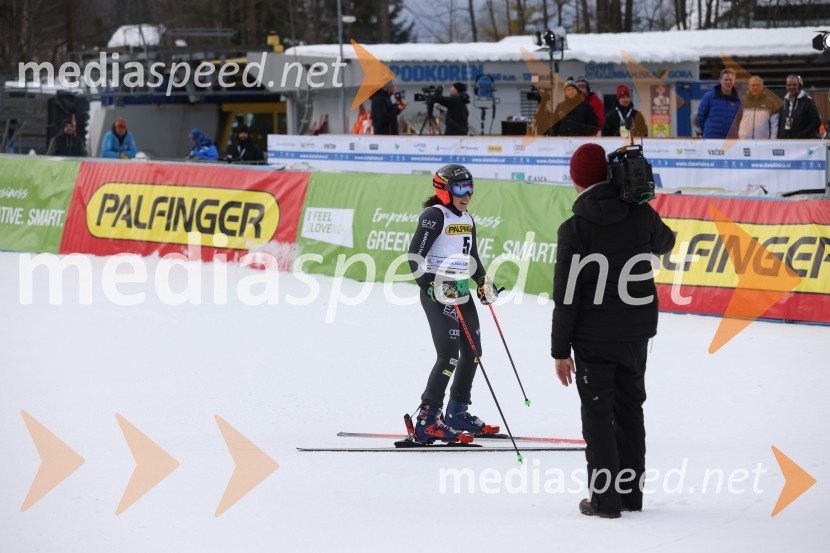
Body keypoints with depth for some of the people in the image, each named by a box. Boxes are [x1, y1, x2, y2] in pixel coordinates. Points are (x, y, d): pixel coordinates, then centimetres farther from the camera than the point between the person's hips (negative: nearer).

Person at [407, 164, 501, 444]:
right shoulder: (434, 216, -11)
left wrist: (484, 283, 11)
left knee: (472, 351, 13)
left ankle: (457, 412, 28)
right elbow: (415, 257, -17)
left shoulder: (467, 221, 15)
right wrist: (432, 288, -24)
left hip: (462, 293, 9)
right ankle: (426, 421, -16)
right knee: (449, 354, -16)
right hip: (438, 294, -9)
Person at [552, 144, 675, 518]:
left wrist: (560, 349, -7)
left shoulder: (574, 229, -14)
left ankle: (605, 497, 2)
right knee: (630, 407, 16)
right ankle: (630, 491, 22)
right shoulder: (640, 214, -4)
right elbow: (664, 243, 20)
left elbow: (566, 295, -13)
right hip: (636, 331, 4)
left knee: (597, 413, 3)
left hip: (593, 336, -4)